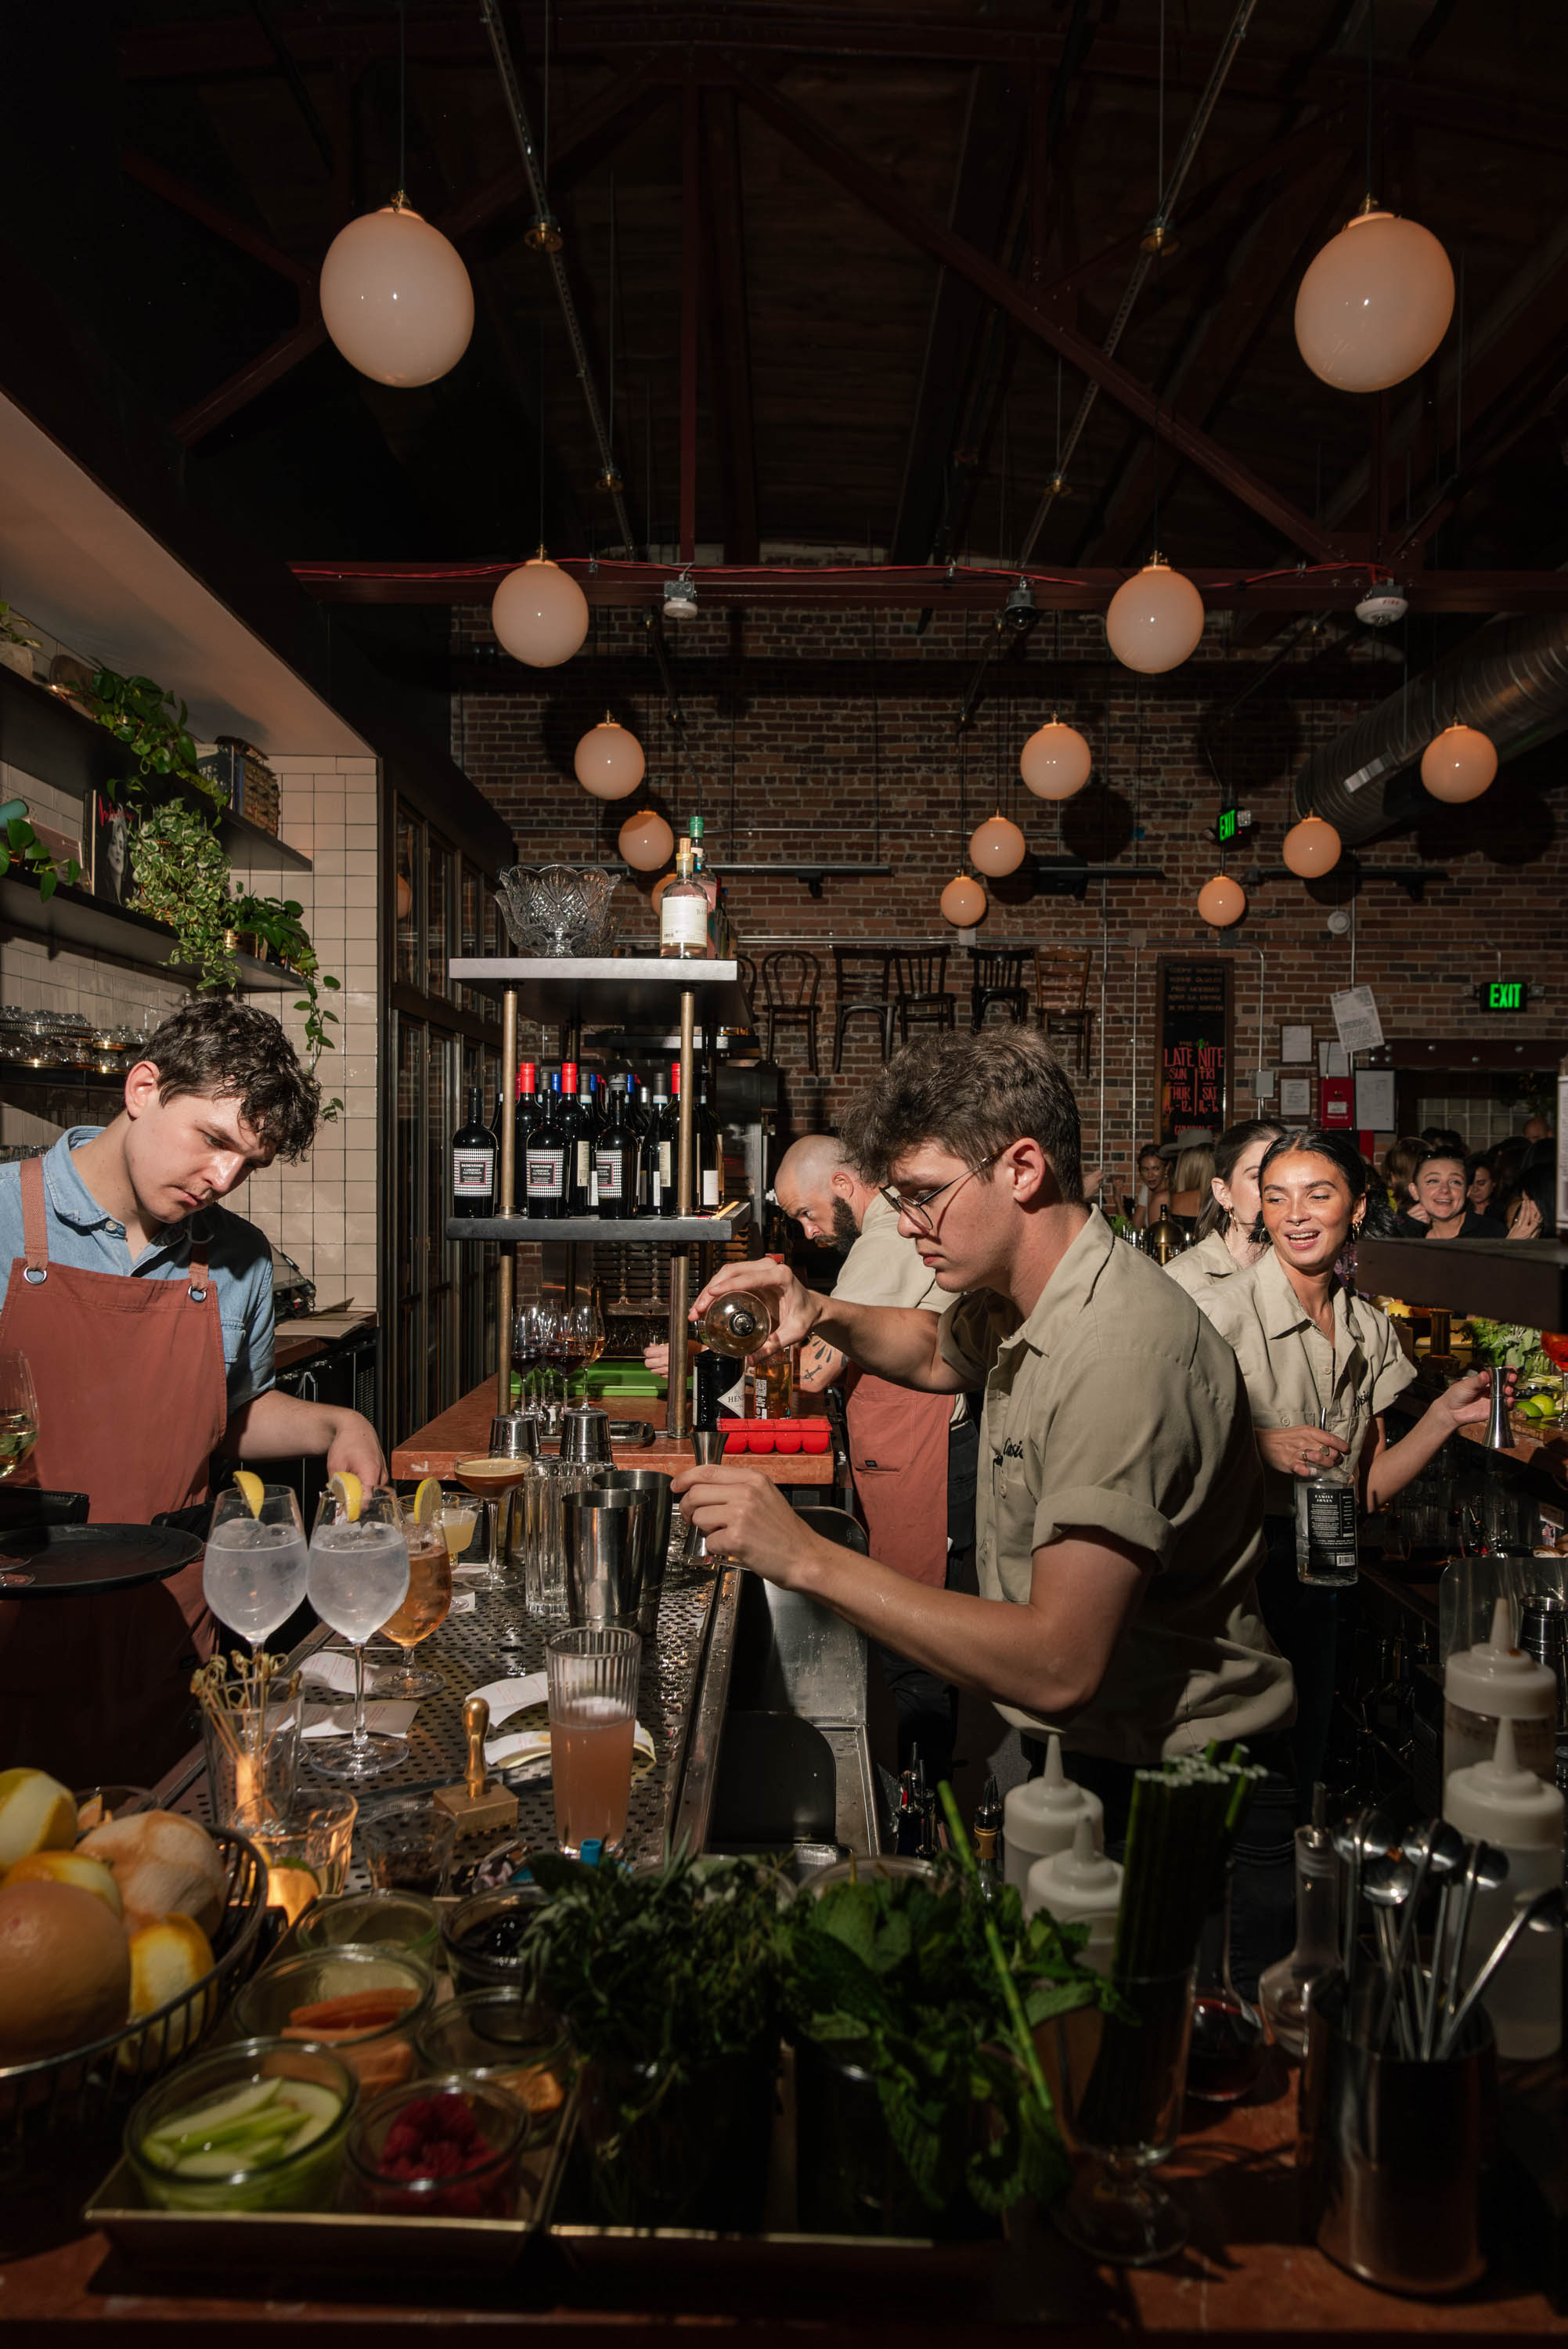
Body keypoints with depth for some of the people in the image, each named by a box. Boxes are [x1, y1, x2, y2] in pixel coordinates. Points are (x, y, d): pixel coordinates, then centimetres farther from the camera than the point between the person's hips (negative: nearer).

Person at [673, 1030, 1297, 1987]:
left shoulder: (1122, 1351, -31)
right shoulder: (1023, 1296, 0)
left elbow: (1058, 1665, -36)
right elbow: (944, 1353, 25)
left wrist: (809, 1557, -34)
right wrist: (822, 1315, 4)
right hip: (1085, 1756, 9)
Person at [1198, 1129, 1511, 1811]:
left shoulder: (1369, 1328, 4)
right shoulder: (1222, 1310, -15)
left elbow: (1366, 1488, 7)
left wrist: (1445, 1416, -4)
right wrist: (1261, 1445, -28)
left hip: (1311, 1580, 6)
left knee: (1296, 1782, 21)